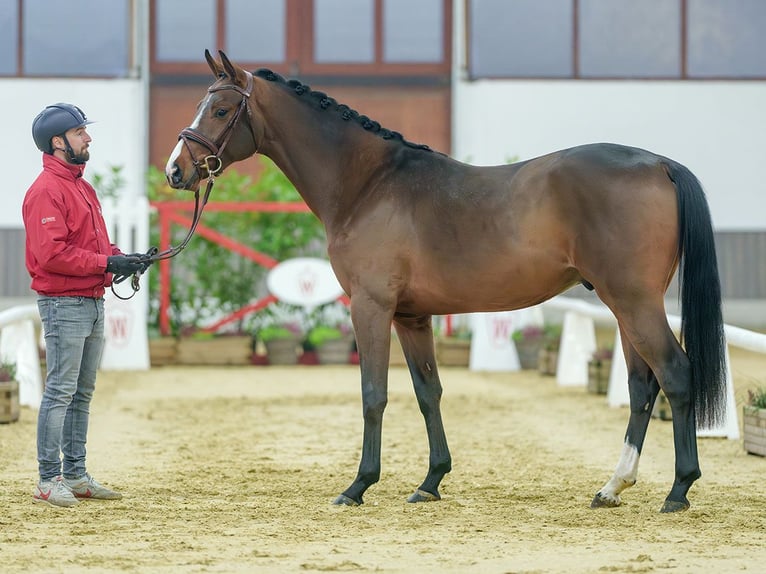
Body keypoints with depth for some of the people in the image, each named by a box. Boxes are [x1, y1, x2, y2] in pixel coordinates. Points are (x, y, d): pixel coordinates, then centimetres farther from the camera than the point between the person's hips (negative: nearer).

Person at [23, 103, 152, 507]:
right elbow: (52, 254, -22)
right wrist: (105, 263, -21)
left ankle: (75, 476, 19)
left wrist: (124, 258, 4)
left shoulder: (82, 188, 18)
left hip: (93, 303, 10)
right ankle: (49, 481, -5)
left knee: (82, 393, 13)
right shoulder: (46, 191, -13)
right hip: (64, 305, -10)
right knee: (60, 391, -8)